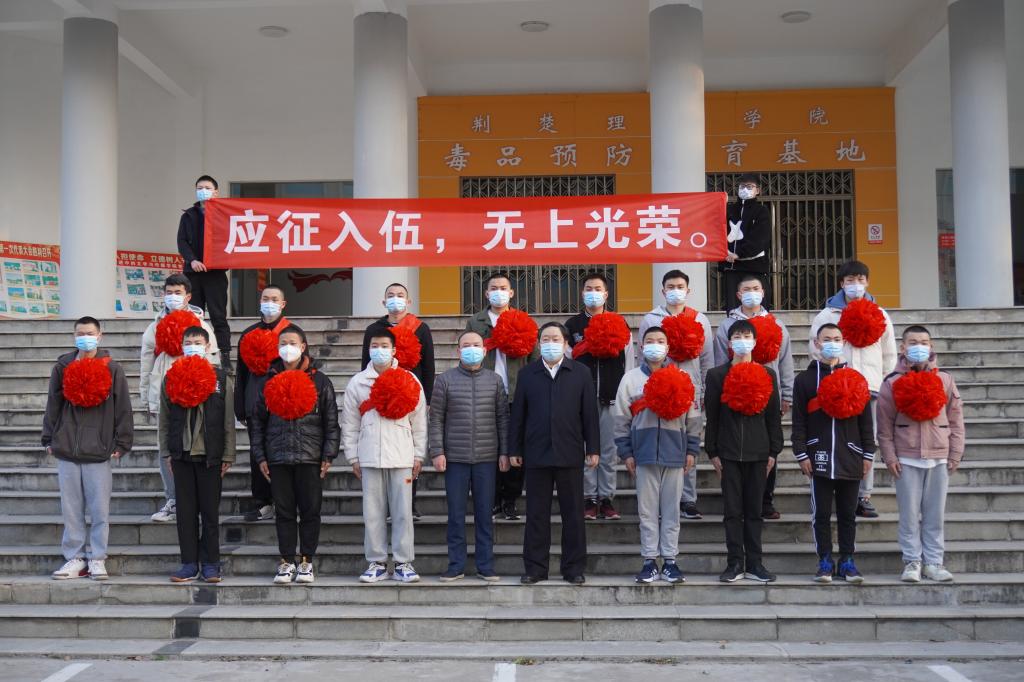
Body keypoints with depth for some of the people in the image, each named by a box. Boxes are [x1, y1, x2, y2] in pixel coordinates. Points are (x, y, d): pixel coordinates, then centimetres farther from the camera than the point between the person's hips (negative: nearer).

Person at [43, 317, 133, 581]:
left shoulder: (112, 369, 0)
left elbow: (122, 408, 0)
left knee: (99, 509, 1)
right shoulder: (63, 367, 8)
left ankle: (97, 559, 10)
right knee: (71, 509, 7)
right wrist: (49, 439, 6)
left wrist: (121, 443, -4)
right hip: (66, 450, 3)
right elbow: (53, 405, 11)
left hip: (99, 450, -2)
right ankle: (75, 558, 15)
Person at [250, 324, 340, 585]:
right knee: (284, 512, 5)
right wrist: (260, 456, 5)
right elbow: (257, 421, 12)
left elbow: (331, 421, 2)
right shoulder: (270, 381, 9)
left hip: (310, 458, -2)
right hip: (278, 458, 2)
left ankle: (306, 562, 12)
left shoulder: (319, 380, 3)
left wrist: (328, 455, -4)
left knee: (310, 511, 2)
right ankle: (287, 561, 13)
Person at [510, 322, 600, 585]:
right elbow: (518, 414, 7)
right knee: (536, 514, 5)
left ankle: (574, 568, 14)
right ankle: (535, 567, 13)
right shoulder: (527, 374, 8)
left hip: (570, 454, 0)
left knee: (573, 514, 5)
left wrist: (593, 449, 0)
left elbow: (590, 413, 4)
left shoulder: (581, 373, 6)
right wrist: (514, 450, 3)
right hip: (536, 453, 1)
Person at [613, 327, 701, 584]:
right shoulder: (631, 378, 6)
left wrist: (692, 450, 4)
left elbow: (692, 416, 8)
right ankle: (650, 561, 11)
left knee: (671, 510, 5)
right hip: (644, 453, 0)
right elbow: (621, 418, 5)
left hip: (675, 453, 0)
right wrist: (626, 452, 1)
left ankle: (669, 561, 13)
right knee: (647, 509, 4)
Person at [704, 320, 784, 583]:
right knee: (732, 510, 1)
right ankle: (735, 563, 6)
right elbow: (711, 416, 3)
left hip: (757, 452, 1)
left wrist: (773, 451, 2)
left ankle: (754, 563, 11)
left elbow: (773, 415, 8)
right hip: (728, 452, -1)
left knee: (754, 509, 5)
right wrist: (713, 452, -1)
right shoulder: (716, 375, 5)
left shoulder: (767, 374, 8)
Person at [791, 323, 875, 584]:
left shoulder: (855, 378, 10)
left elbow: (865, 419, 10)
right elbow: (799, 420, 2)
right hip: (819, 457, -1)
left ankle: (847, 561, 16)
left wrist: (868, 454, 5)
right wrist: (801, 454, -5)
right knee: (821, 513, 3)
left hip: (850, 458, 2)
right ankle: (825, 562, 11)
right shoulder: (805, 379, 5)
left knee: (848, 514, 7)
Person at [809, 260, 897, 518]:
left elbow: (889, 354, 15)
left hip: (871, 388, 2)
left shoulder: (880, 315, 13)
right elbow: (815, 348, 6)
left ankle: (864, 496, 9)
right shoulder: (827, 315, 7)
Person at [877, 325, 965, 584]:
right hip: (906, 459, -2)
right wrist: (890, 457, -5)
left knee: (935, 514, 7)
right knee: (909, 513, 2)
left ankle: (933, 562, 15)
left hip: (939, 458, 2)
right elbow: (885, 425, 0)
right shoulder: (892, 383, -1)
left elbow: (955, 420, 7)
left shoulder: (944, 380, 5)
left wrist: (955, 454, 2)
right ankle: (912, 562, 11)